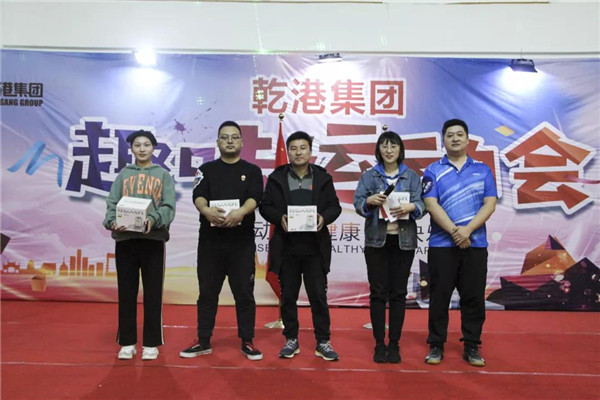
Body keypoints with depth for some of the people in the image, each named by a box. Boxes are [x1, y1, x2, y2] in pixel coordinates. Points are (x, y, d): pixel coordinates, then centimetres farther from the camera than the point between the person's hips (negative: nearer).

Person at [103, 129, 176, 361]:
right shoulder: (123, 175, 15)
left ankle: (151, 343, 10)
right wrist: (112, 222, -16)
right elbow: (112, 204, 6)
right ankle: (127, 342, 15)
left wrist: (153, 219, -22)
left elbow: (169, 207, -1)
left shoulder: (163, 175, 10)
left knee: (153, 293, 1)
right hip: (125, 239, 2)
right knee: (126, 293, 5)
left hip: (153, 239, -1)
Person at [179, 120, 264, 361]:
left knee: (244, 293, 4)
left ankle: (247, 342, 16)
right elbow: (198, 196, -8)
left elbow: (254, 197, -10)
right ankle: (203, 342, 21)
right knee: (207, 292, 9)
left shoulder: (252, 171, 7)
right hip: (210, 239, 1)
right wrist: (206, 210, -31)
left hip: (242, 240, -1)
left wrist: (241, 212, -32)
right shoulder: (207, 169, 9)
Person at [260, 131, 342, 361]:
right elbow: (265, 206, 4)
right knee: (288, 296, 10)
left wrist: (325, 217, -14)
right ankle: (291, 340, 23)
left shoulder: (323, 178, 6)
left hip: (315, 247, 0)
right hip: (286, 247, 1)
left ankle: (323, 342, 15)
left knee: (318, 295, 4)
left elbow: (334, 206, 6)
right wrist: (279, 218, -15)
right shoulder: (277, 178, 5)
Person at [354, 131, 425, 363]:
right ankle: (379, 344, 13)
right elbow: (357, 203, -1)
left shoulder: (412, 176, 9)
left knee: (398, 292, 5)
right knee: (378, 292, 3)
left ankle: (394, 344, 16)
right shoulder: (369, 176, 8)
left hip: (404, 240, 1)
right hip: (376, 239, 0)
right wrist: (370, 201, -22)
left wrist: (410, 207, -23)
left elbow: (421, 204, -2)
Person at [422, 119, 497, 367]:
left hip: (476, 244, 2)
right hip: (442, 244, -1)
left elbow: (490, 204, 1)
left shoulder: (483, 170, 10)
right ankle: (436, 345, 15)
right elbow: (431, 204, -6)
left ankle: (472, 346, 19)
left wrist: (468, 229, -13)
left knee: (474, 297, 6)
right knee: (439, 296, 4)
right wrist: (454, 231, -16)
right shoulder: (433, 171, 5)